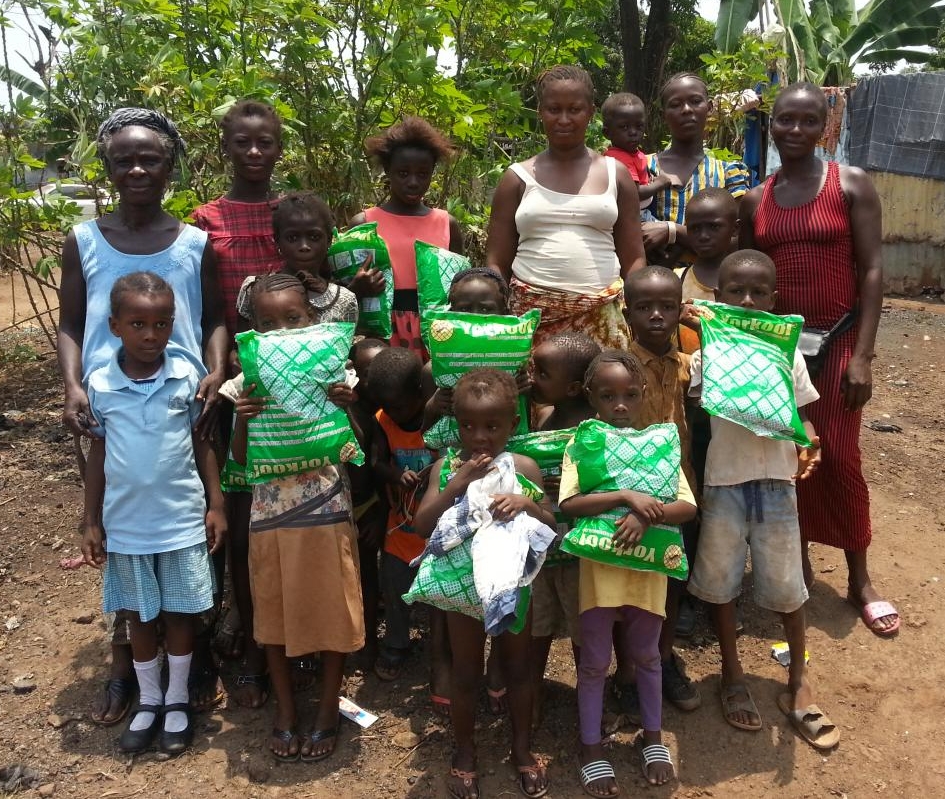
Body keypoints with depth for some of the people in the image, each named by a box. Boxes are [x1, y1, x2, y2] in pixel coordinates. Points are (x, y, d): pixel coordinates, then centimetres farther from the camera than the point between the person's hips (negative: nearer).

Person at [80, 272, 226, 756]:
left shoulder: (187, 376, -8)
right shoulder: (100, 385, -6)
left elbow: (203, 442, 1)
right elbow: (98, 451, 3)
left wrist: (215, 505, -2)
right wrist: (90, 522, 3)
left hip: (183, 520, -1)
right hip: (125, 525, 1)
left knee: (179, 612, 11)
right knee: (139, 615, 15)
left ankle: (177, 702, 30)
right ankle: (148, 701, 34)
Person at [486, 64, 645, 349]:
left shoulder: (616, 174, 11)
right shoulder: (519, 178, 8)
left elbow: (633, 259, 11)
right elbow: (496, 262, 8)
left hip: (602, 317, 1)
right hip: (531, 315, 0)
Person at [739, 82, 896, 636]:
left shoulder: (852, 184, -2)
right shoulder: (754, 199, 7)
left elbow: (871, 271, -6)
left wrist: (863, 355, -13)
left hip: (836, 342, -3)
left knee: (840, 458, 1)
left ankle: (860, 578, 17)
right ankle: (798, 563, 24)